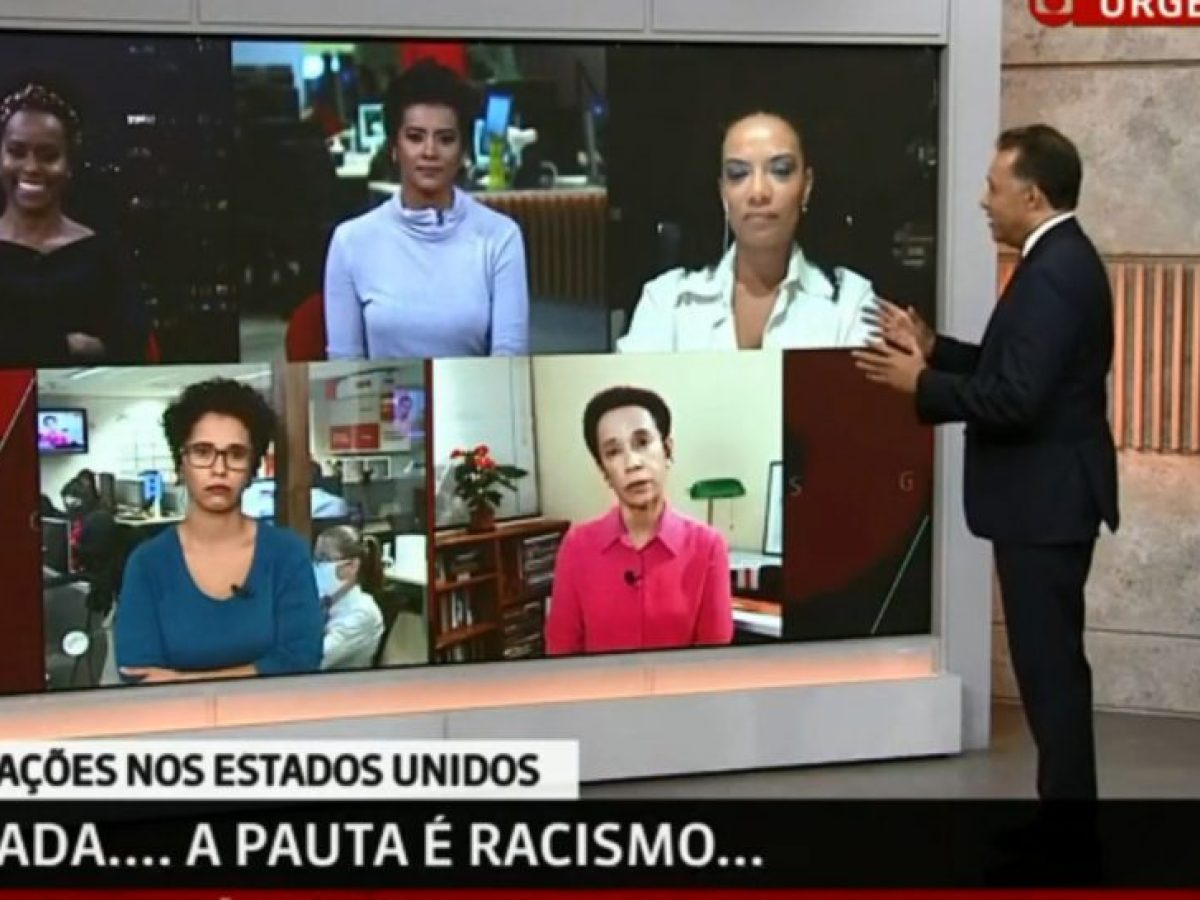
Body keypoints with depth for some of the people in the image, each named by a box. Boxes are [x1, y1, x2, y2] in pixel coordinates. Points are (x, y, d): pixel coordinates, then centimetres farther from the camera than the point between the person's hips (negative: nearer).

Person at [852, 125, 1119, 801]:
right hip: (1049, 496, 11)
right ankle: (1067, 790, 25)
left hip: (1045, 501, -11)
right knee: (1052, 658, 16)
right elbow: (1014, 369, 16)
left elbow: (1016, 399, -26)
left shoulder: (1054, 271, -20)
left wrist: (922, 384, -16)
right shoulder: (1062, 259, 13)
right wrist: (934, 348, 9)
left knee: (1050, 662, -3)